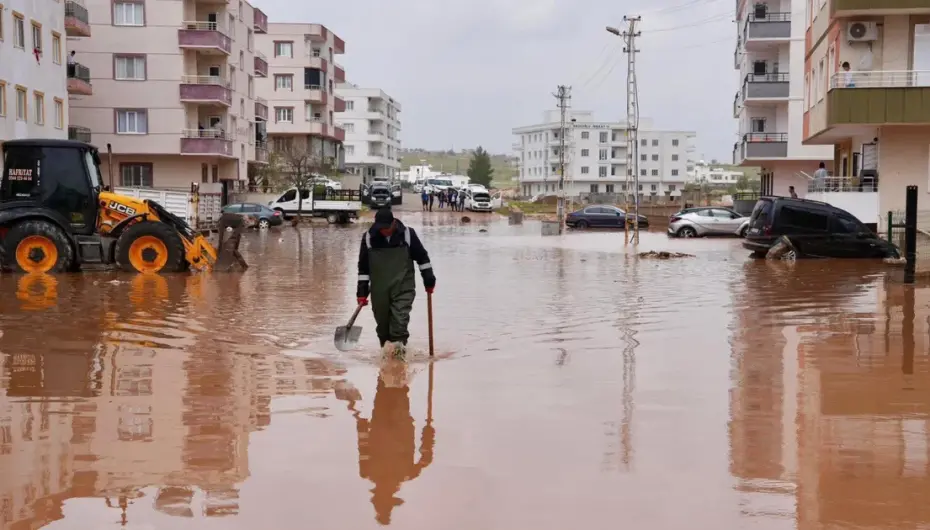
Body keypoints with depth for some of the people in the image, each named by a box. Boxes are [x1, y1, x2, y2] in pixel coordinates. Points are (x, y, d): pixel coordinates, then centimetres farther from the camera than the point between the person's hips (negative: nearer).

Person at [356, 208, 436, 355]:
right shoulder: (369, 238, -3)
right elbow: (363, 267, 5)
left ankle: (398, 342, -16)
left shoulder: (407, 234, -6)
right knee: (382, 319, 8)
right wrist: (362, 291, 3)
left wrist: (429, 280, 8)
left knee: (400, 316, -15)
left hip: (403, 286, -2)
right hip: (379, 289, 2)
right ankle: (386, 344, 24)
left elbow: (422, 257, 5)